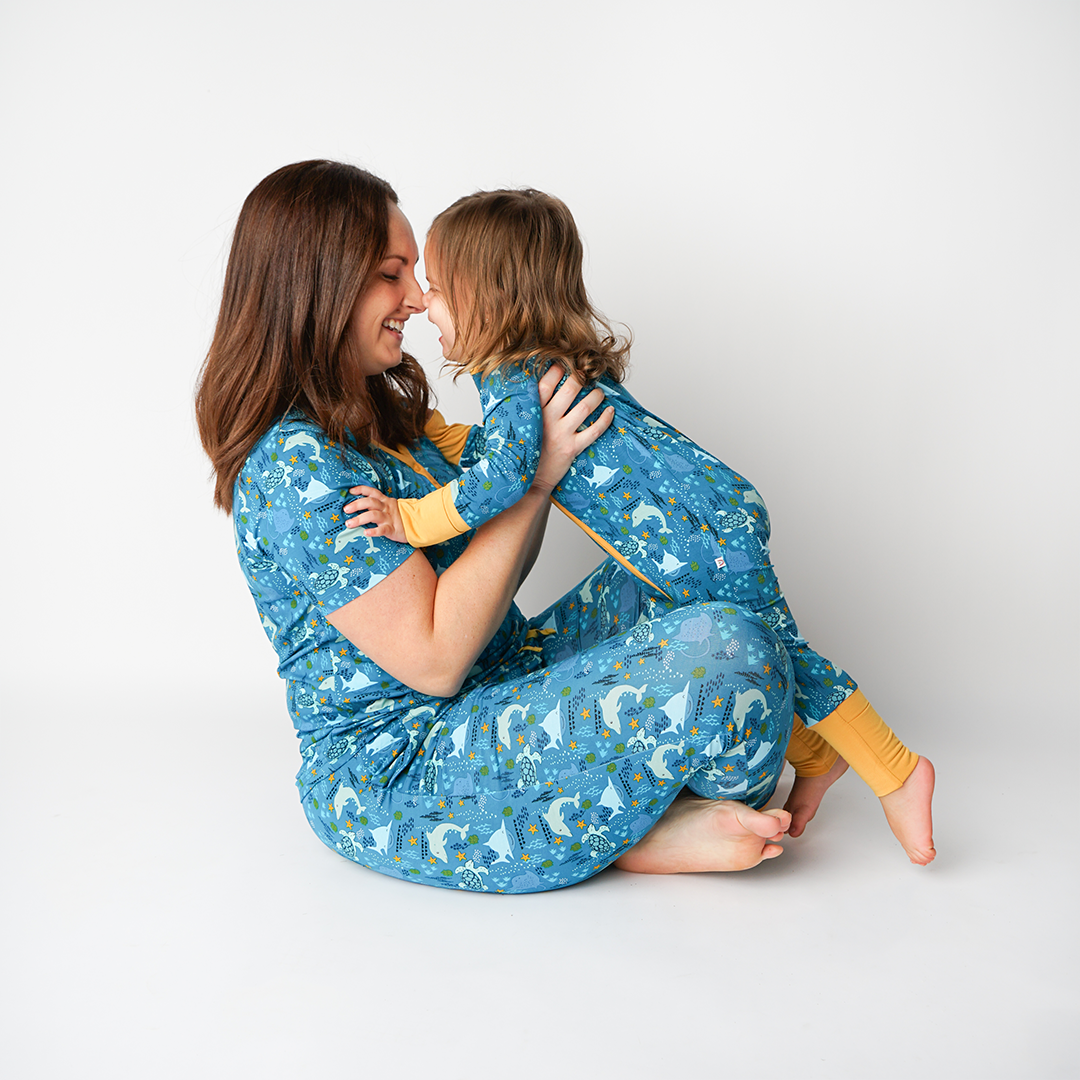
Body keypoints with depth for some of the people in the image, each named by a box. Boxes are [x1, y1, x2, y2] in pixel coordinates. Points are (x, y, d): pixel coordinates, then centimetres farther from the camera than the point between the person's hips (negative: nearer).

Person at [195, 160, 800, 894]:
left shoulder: (379, 416, 8)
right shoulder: (297, 467, -21)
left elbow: (495, 577, 14)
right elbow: (434, 659, -23)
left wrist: (545, 443, 2)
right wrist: (535, 475, -21)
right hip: (398, 789, -10)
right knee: (731, 656, -25)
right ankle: (658, 831, 3)